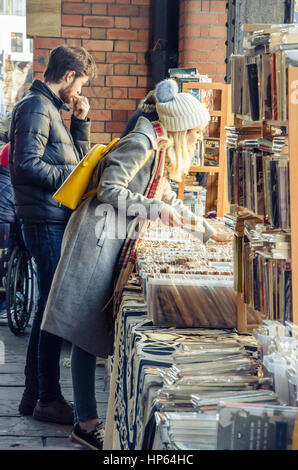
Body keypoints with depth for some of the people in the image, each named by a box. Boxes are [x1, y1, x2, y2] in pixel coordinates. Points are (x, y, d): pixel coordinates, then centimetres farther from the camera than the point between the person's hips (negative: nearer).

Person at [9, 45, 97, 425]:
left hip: (55, 221, 10)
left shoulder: (49, 108, 19)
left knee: (49, 304, 13)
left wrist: (80, 121, 11)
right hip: (46, 220, -10)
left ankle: (33, 394, 21)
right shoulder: (35, 107, -12)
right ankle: (48, 398, 1)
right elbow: (28, 166, -21)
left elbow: (76, 158, 24)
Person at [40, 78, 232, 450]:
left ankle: (87, 419, 11)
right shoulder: (141, 144, -14)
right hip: (97, 239, -10)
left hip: (115, 245, 10)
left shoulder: (161, 151, 17)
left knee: (99, 329, 8)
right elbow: (110, 190, -20)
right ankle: (86, 423, -3)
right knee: (87, 330, -6)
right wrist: (157, 210, -24)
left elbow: (168, 200, 28)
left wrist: (207, 230, 31)